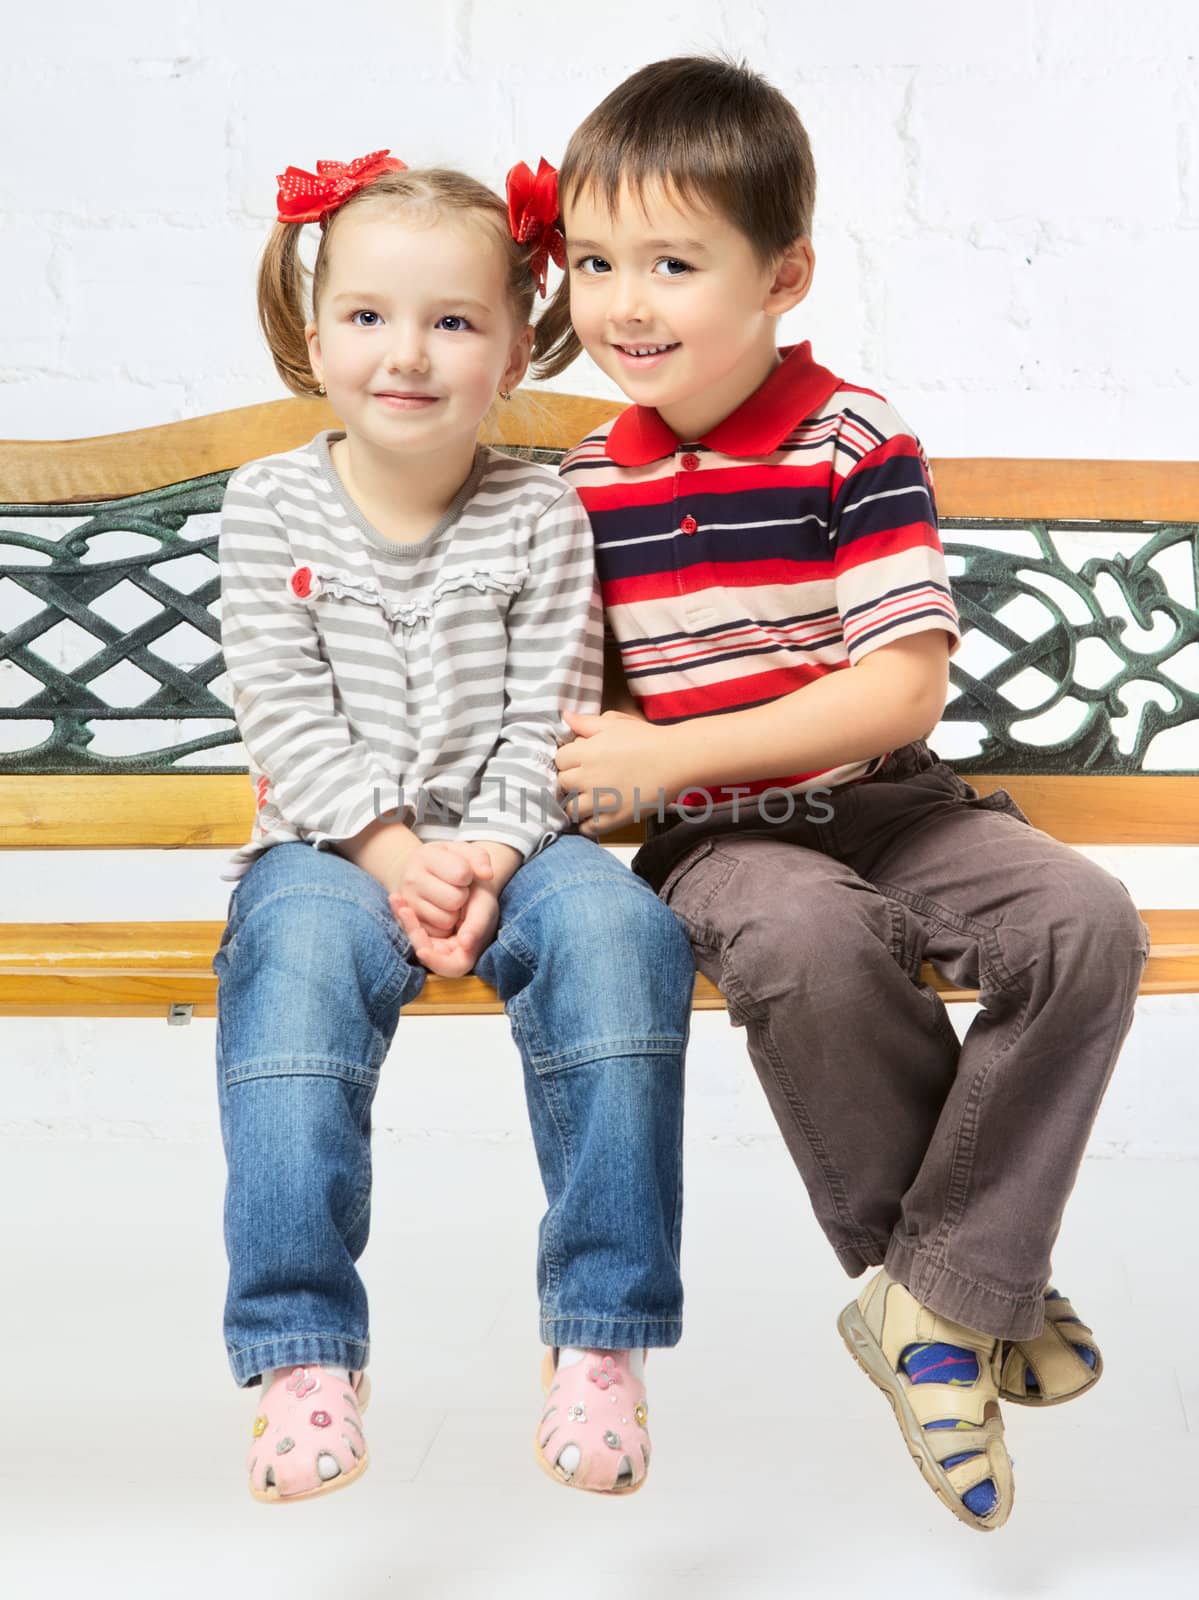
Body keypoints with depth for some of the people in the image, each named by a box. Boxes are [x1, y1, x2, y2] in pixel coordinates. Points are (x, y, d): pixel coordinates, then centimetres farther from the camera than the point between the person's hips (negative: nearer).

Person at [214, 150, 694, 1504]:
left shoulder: (540, 516, 3)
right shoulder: (272, 506, 3)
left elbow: (547, 723, -2)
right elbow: (286, 718, -4)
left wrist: (487, 858, -18)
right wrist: (392, 851, -16)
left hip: (509, 840, 1)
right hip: (331, 843, 0)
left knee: (617, 930, -30)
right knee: (297, 954, -34)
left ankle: (599, 1335, -22)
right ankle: (303, 1353, -29)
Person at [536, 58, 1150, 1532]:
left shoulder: (855, 442, -9)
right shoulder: (586, 488, 3)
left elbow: (901, 691, -17)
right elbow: (565, 697, 13)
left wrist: (665, 755, -20)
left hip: (881, 802, 0)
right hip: (713, 842, 0)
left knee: (1087, 923, -27)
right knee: (807, 939, -35)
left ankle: (935, 1299, -15)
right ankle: (981, 1287, -14)